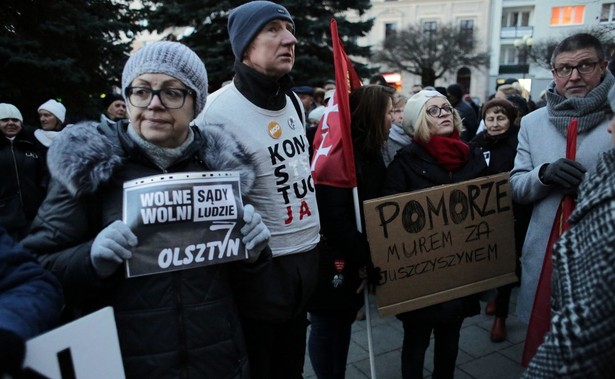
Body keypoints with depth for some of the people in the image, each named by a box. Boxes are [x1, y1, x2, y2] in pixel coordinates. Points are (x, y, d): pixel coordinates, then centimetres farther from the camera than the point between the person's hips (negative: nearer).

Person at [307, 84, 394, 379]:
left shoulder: (371, 154, 9)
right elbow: (334, 216, -24)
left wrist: (368, 257, 1)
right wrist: (363, 258, -16)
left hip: (355, 262, 8)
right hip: (333, 261, -8)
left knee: (343, 326, 19)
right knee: (326, 327, 9)